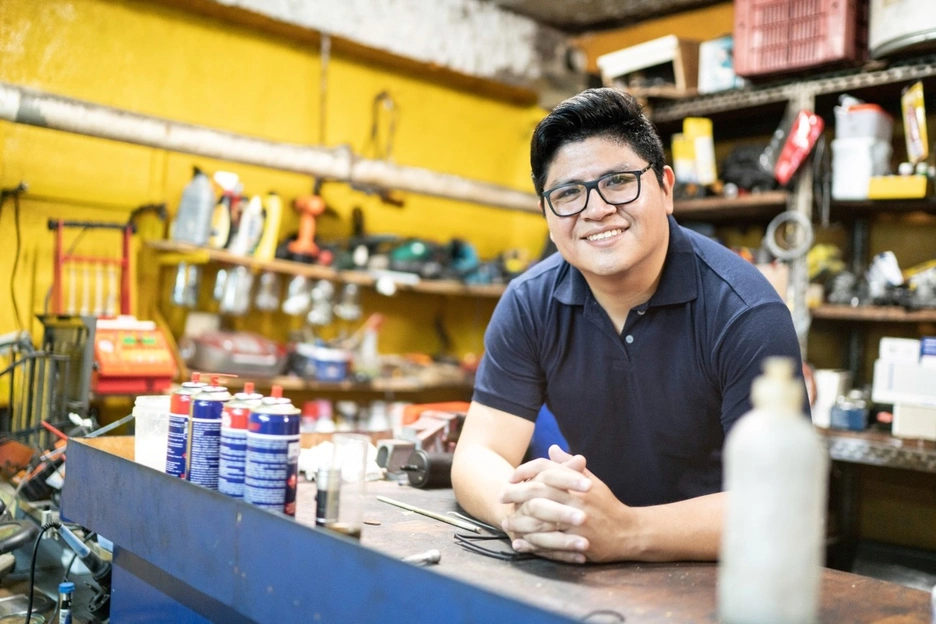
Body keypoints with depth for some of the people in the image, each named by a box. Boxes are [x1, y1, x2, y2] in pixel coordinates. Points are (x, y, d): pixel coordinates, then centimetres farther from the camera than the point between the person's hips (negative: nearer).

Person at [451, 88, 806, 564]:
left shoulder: (744, 312, -17)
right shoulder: (528, 305, -6)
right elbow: (476, 457, -8)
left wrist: (625, 531, -37)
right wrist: (519, 507, -30)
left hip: (720, 576, -2)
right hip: (594, 577, 3)